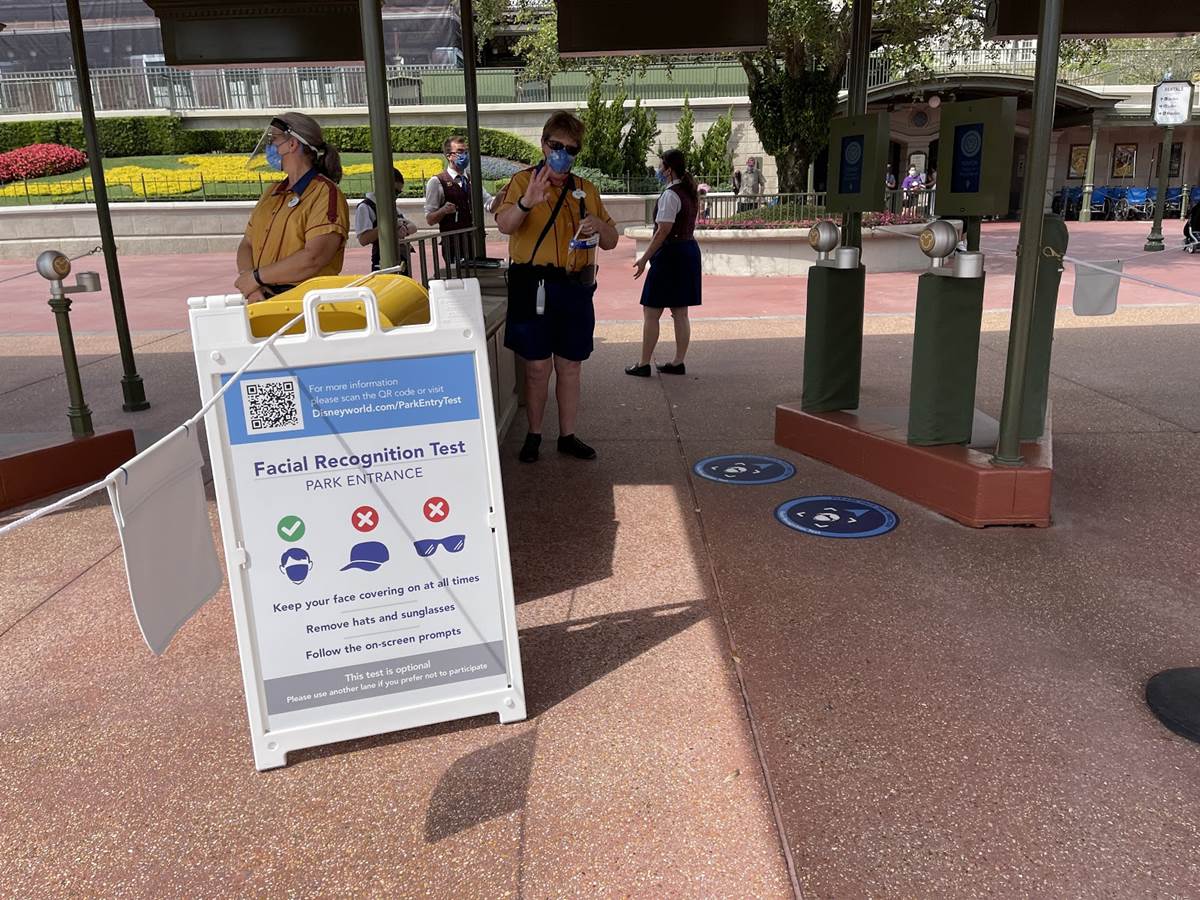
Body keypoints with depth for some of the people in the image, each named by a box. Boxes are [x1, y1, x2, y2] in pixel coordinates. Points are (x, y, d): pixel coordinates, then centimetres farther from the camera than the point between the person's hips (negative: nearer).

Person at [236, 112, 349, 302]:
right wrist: (250, 287, -2)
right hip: (263, 297, 7)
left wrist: (257, 277, -9)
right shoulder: (272, 193, 22)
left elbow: (313, 259, -16)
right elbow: (246, 245, 19)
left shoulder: (327, 194, -4)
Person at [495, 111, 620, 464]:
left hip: (576, 288, 4)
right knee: (538, 367, 0)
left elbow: (611, 241, 16)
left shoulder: (586, 190, 13)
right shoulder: (524, 181, 0)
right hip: (535, 287, -4)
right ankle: (533, 435, 15)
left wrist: (598, 225, -7)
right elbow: (504, 225, -18)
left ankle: (568, 436, 20)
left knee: (570, 367, 10)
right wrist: (526, 202, -38)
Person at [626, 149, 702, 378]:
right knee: (680, 312, 12)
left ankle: (644, 365, 4)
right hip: (689, 250, 9)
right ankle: (678, 363, 17)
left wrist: (644, 258, -15)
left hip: (671, 255, -9)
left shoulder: (670, 195, -16)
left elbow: (663, 231, -20)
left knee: (651, 313, -1)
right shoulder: (690, 193, 12)